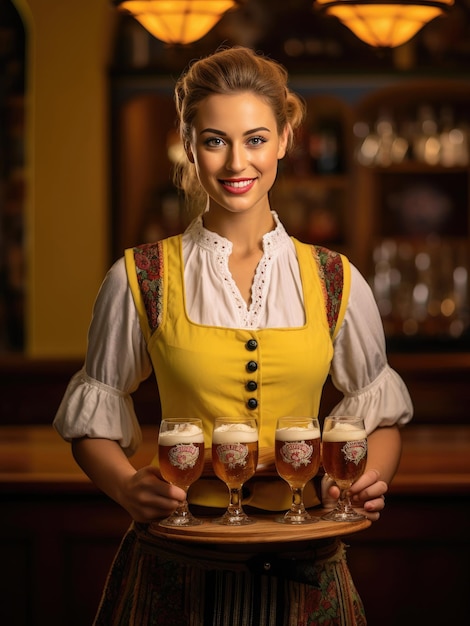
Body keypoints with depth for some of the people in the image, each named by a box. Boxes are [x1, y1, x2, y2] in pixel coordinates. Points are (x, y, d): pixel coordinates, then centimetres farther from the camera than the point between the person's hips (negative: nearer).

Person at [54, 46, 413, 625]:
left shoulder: (336, 282, 3)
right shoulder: (139, 279, -2)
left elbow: (380, 413, 14)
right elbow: (94, 423, 5)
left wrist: (371, 481, -6)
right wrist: (129, 487, -14)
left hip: (302, 570, 2)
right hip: (176, 570, -1)